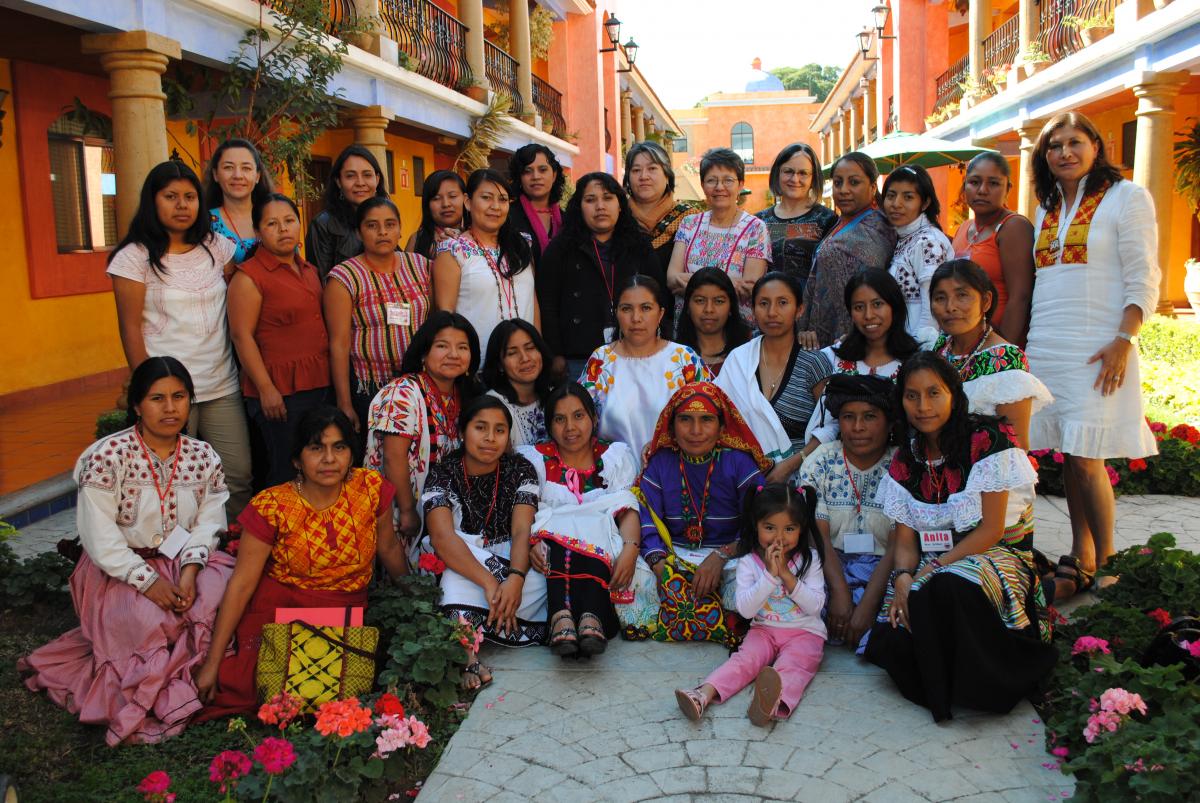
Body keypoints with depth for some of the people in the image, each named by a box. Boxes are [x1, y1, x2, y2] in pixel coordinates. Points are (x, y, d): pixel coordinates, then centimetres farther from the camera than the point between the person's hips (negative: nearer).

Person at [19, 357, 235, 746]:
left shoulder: (203, 456, 0)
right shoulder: (109, 455, -14)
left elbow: (208, 522, -4)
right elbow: (99, 534, -17)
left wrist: (190, 570, -22)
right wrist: (147, 580, -23)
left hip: (182, 560, 4)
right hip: (121, 566, -4)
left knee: (225, 591, -25)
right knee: (150, 621, -31)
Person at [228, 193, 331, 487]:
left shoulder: (309, 270, 15)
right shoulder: (249, 276, -8)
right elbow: (242, 336, -13)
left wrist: (332, 376, 17)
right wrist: (266, 389, -18)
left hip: (318, 384, 7)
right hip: (279, 390, -7)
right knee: (286, 472, -2)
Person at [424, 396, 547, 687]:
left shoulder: (520, 470, -1)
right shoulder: (443, 475, -6)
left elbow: (522, 531, -15)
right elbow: (442, 537, -23)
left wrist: (516, 578, -37)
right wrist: (489, 583, -37)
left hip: (511, 564, 2)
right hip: (458, 570, -1)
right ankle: (468, 653, -46)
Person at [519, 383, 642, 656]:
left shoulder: (615, 457, 14)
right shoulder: (534, 459, 14)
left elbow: (628, 509, -1)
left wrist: (630, 548, -21)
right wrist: (530, 542, -24)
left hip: (603, 551, 0)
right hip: (552, 548, 0)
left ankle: (591, 617, -54)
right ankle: (560, 614, -54)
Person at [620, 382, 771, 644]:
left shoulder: (739, 463, 0)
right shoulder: (660, 463, 7)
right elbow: (647, 520, -5)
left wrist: (722, 555, -24)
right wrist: (659, 562, -24)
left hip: (731, 554, -2)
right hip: (673, 555, 2)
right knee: (630, 578, -28)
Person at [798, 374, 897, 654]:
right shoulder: (820, 463, 4)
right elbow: (818, 535, -5)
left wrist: (866, 606, -21)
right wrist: (839, 591, -22)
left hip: (883, 568, -1)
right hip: (831, 565, 1)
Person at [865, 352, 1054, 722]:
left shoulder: (986, 439, -10)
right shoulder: (906, 460, 7)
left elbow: (991, 530, -13)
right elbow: (905, 539, 5)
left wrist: (932, 569, -19)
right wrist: (903, 579, -17)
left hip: (996, 554, -4)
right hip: (933, 564, 5)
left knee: (944, 589, -40)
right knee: (886, 643, -23)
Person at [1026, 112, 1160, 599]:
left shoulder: (1125, 197, -1)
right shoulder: (1046, 209, 16)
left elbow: (1143, 280, -7)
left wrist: (1123, 342, -16)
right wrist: (1027, 344, 13)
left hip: (1098, 349, -6)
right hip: (1046, 349, 6)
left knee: (1086, 458, -8)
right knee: (1068, 455, 8)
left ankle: (1105, 563, 5)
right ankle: (1080, 558, 16)